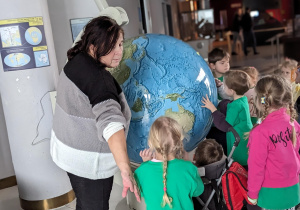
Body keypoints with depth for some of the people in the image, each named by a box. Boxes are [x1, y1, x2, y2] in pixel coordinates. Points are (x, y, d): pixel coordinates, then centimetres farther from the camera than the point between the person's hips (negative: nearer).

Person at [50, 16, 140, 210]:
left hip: (70, 151, 9)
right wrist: (126, 172, -51)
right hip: (89, 159, -9)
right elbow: (111, 123, -45)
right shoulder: (98, 79, -31)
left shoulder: (77, 61, -2)